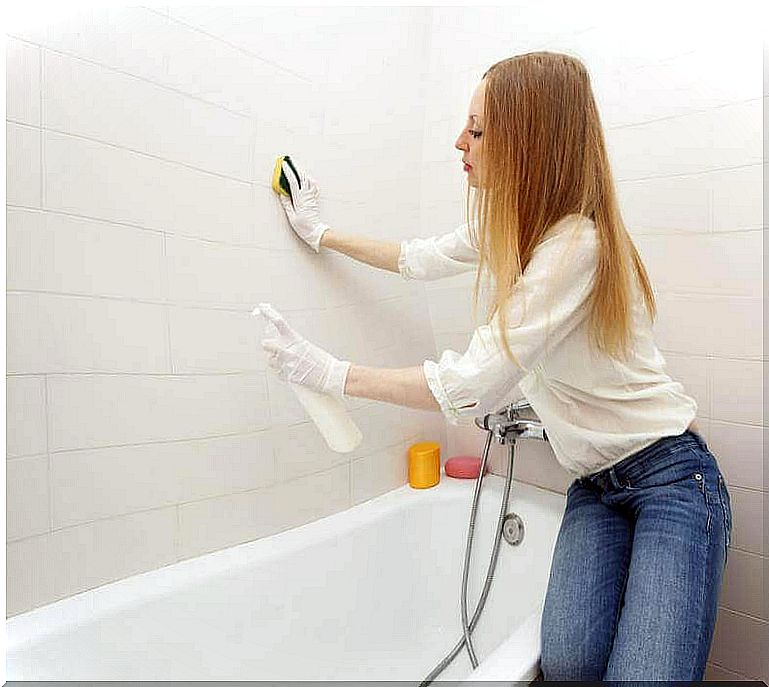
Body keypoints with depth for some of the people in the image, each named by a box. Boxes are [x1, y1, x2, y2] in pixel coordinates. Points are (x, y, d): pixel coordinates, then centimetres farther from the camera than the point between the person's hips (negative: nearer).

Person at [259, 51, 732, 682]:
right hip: (595, 482, 6)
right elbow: (418, 258, 18)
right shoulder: (507, 227, 4)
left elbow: (466, 388, -25)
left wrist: (330, 373, -18)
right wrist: (320, 234, 28)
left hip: (668, 474, -6)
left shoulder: (577, 245, -25)